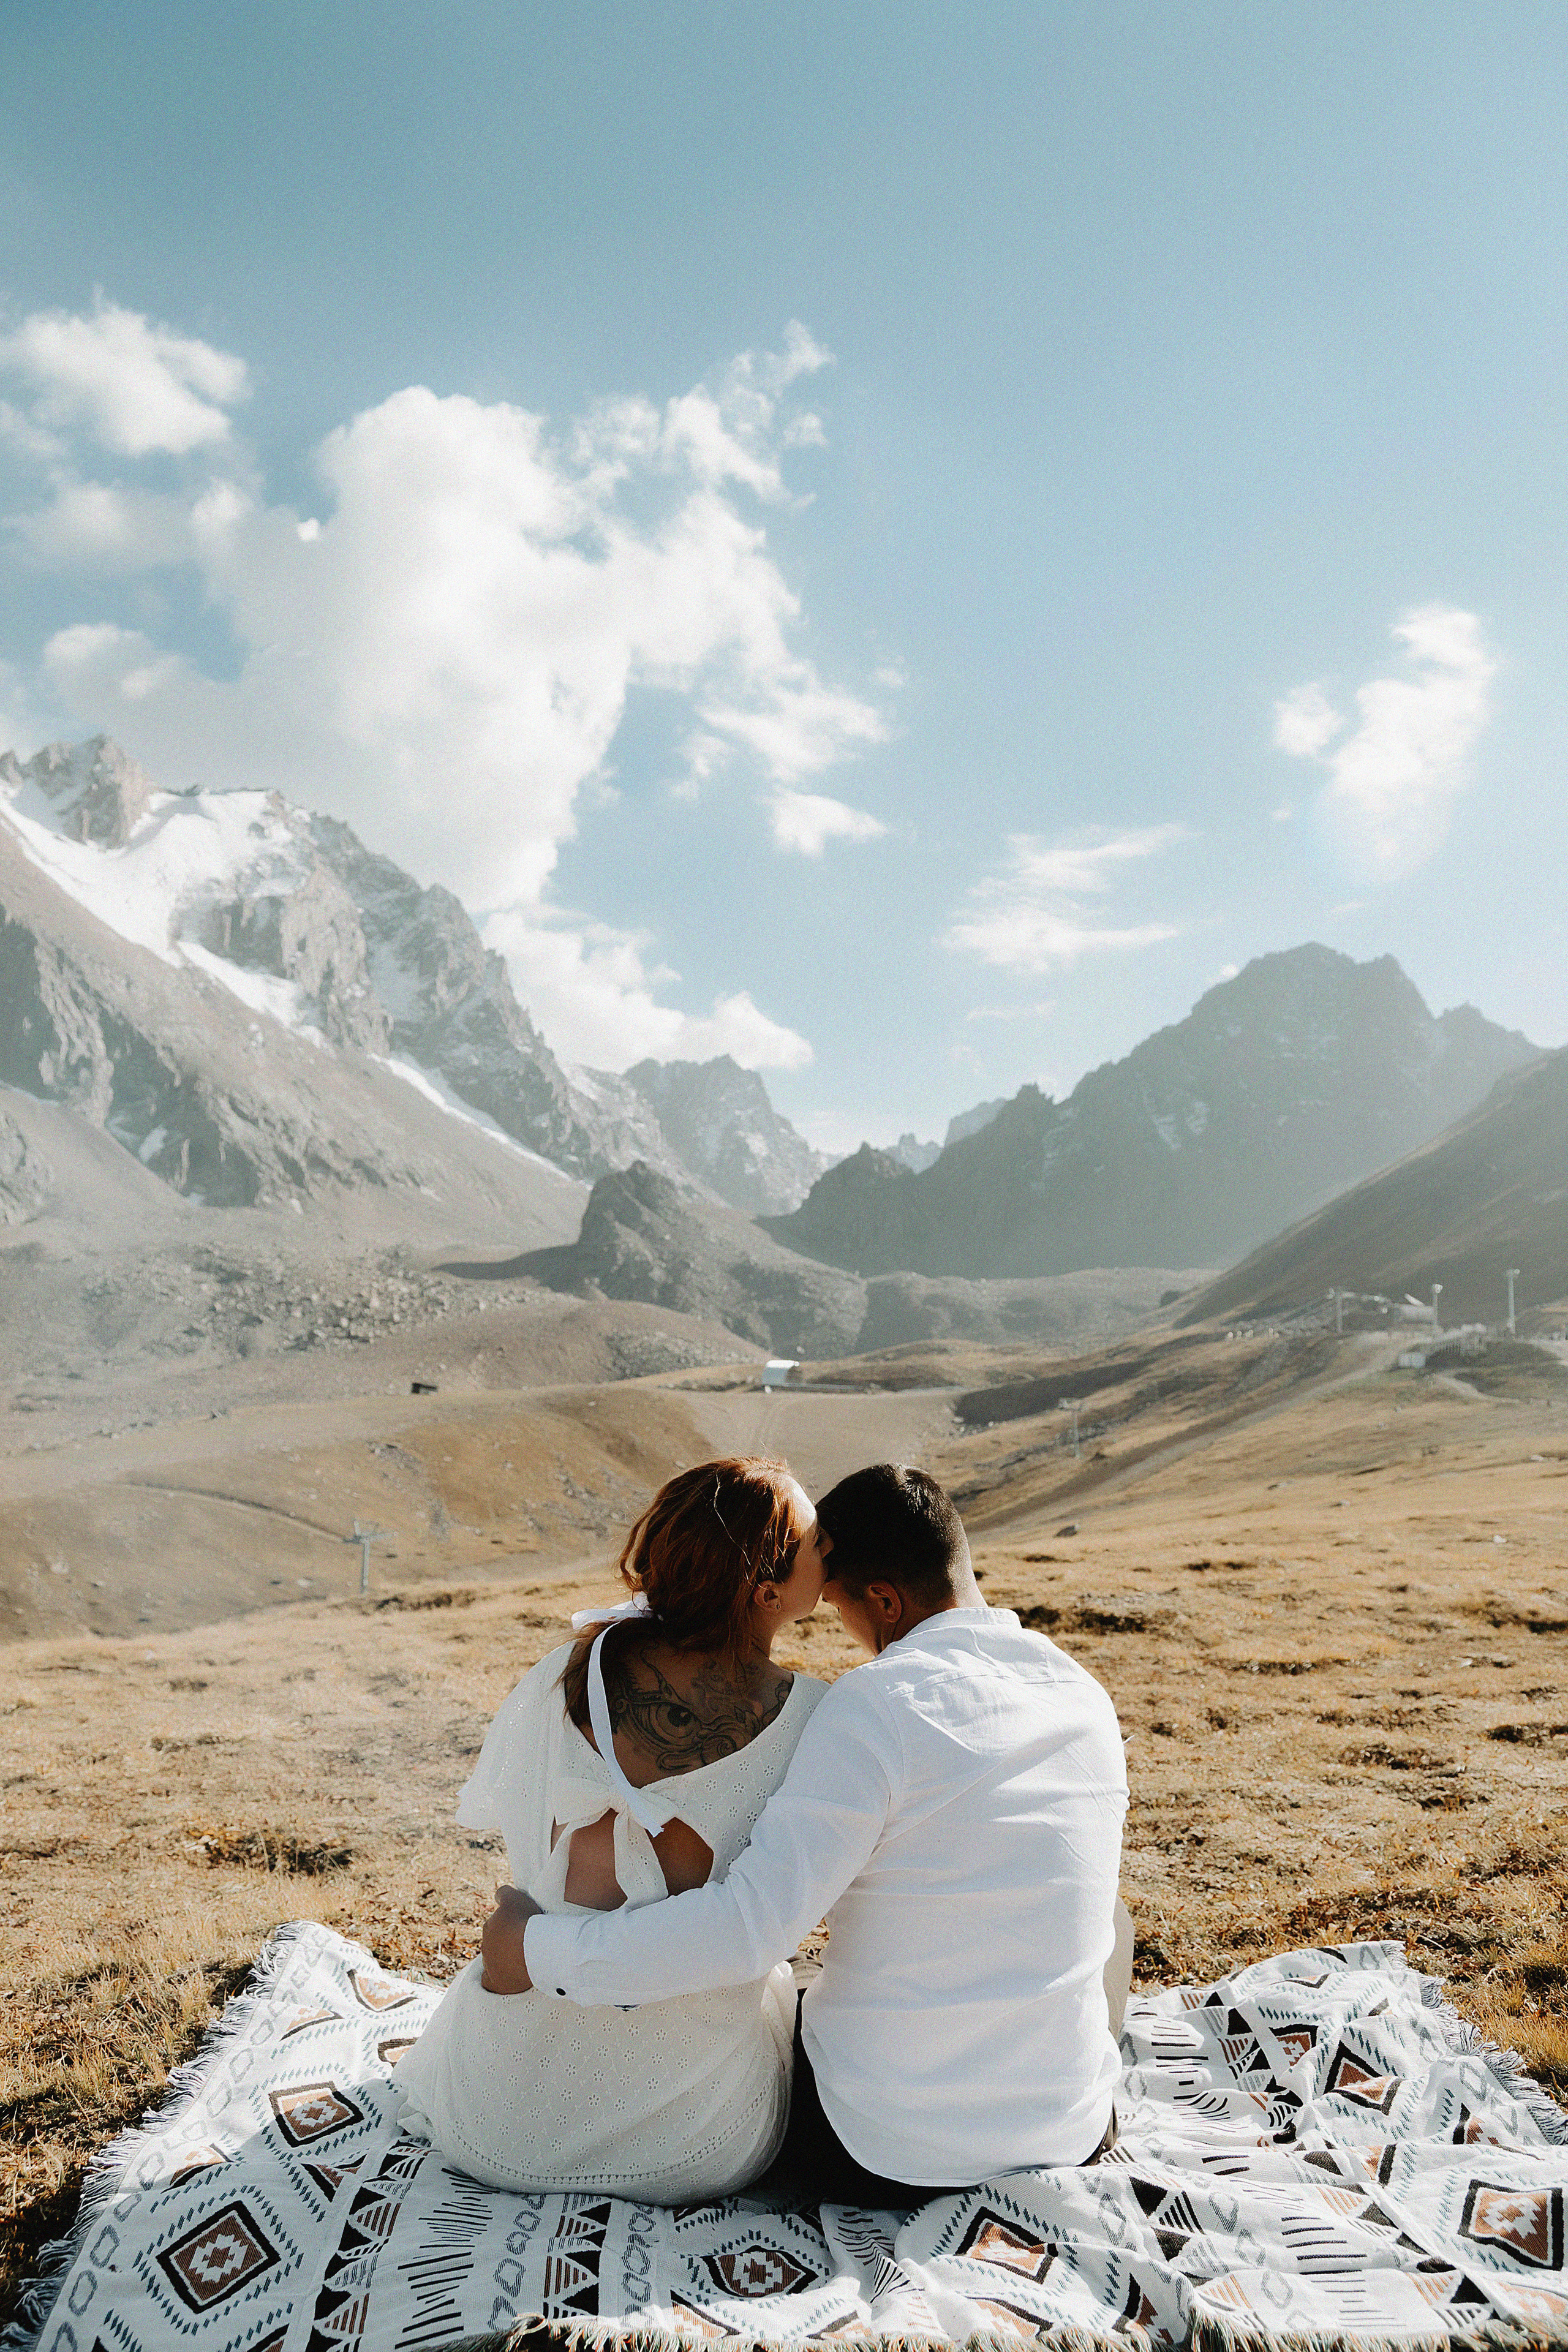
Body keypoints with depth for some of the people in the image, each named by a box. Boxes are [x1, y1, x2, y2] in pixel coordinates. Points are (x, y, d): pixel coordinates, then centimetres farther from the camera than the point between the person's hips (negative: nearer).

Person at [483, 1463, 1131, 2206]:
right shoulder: (1087, 1694, -1)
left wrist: (538, 1950, -18)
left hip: (888, 2157, -5)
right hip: (1074, 2136, 5)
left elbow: (748, 1927, -28)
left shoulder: (878, 1705, -22)